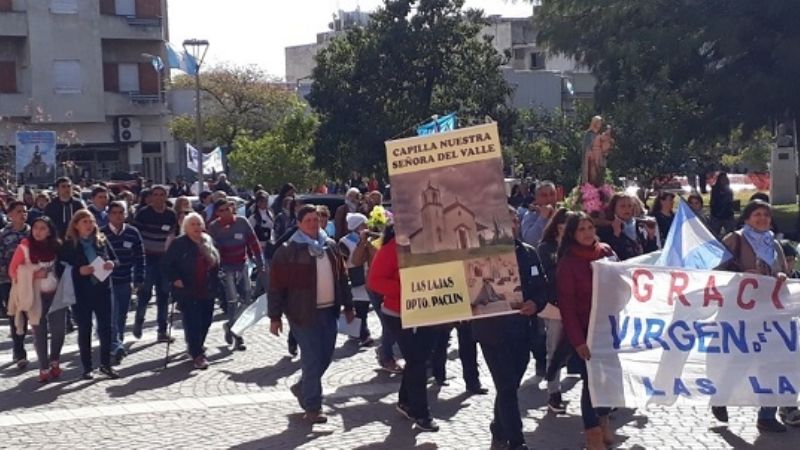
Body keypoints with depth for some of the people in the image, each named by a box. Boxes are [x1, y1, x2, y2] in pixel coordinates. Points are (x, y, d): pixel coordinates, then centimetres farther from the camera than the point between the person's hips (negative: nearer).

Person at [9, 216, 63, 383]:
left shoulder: (57, 246, -1)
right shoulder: (25, 247, -8)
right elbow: (13, 270, -6)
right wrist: (33, 274, -16)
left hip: (56, 293, 2)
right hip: (36, 295, -2)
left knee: (59, 330, 1)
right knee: (40, 332, 4)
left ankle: (54, 361, 25)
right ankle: (44, 368, 14)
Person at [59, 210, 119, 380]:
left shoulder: (102, 241, 4)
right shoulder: (68, 245, -5)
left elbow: (115, 259, 12)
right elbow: (62, 269, -6)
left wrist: (112, 264, -10)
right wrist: (79, 271, -20)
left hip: (102, 290, 3)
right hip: (81, 293, -2)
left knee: (106, 327, 4)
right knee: (84, 329, 6)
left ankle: (106, 364, 17)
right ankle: (87, 367, 14)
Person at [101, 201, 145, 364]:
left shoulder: (133, 233, 2)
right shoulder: (101, 233, -6)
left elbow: (139, 258, 7)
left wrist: (139, 280, 4)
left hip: (125, 282, 3)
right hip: (107, 281, -3)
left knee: (122, 315, 11)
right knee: (112, 315, -13)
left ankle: (118, 343, 25)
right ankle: (116, 345, -21)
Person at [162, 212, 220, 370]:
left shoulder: (209, 242, 9)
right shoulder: (178, 244, -7)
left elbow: (215, 264, 21)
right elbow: (166, 264, -6)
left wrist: (214, 282, 14)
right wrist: (175, 280, -14)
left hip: (207, 292, 6)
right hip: (187, 292, -6)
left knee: (205, 321, 12)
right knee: (193, 323, -9)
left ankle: (195, 347, 34)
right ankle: (197, 355, -2)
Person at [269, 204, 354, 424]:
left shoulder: (330, 246, 11)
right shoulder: (288, 251, -6)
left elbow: (342, 277, 18)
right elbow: (276, 285, -6)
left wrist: (348, 305, 16)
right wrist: (275, 317, -8)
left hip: (329, 310, 6)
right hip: (304, 313, -6)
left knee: (325, 356, 10)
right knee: (312, 359, -5)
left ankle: (303, 388, 34)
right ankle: (313, 407, 3)